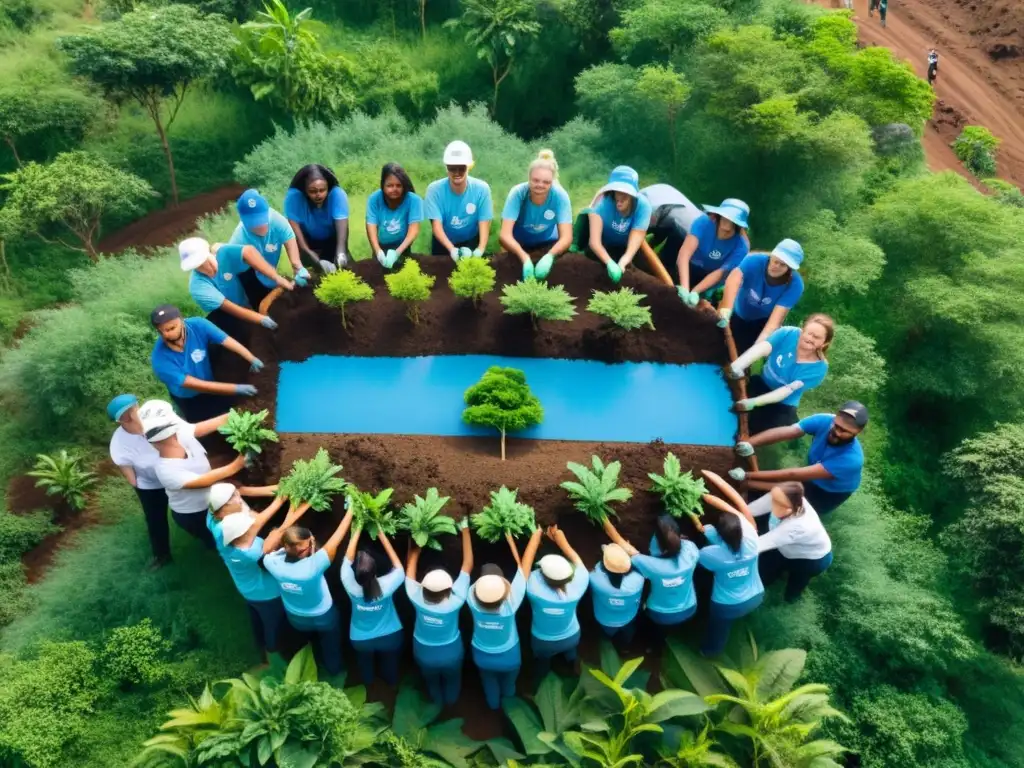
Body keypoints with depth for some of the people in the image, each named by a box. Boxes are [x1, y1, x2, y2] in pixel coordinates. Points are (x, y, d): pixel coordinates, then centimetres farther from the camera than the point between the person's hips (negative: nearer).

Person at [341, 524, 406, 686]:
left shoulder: (351, 587, -34)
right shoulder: (386, 586, -36)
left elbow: (348, 560, -22)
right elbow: (399, 568, -19)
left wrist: (357, 530, -21)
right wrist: (381, 534, -22)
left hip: (361, 639, 1)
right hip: (389, 636, -1)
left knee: (365, 663, 34)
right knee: (390, 663, 31)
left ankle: (367, 681, 61)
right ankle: (392, 681, 58)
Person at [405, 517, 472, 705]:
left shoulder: (417, 598, -35)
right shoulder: (455, 600, -37)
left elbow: (410, 564, -23)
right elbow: (468, 565, -32)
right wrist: (465, 529, -29)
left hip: (424, 652, 1)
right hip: (451, 652, -1)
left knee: (431, 680, 32)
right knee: (452, 679, 32)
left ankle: (438, 701, 59)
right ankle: (451, 700, 58)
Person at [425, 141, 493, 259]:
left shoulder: (481, 189, -19)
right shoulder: (435, 189, -21)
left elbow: (484, 223, -19)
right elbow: (436, 225, -24)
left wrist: (480, 249, -38)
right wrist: (452, 249, -41)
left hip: (471, 241, 0)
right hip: (443, 242, 0)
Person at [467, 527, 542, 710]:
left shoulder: (473, 601, -38)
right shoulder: (511, 603, -41)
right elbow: (523, 566, -34)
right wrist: (537, 533, -26)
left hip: (482, 656, 0)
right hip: (508, 657, 0)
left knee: (489, 683, 33)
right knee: (508, 683, 34)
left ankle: (494, 704, 61)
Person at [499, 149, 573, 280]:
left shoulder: (560, 196, -26)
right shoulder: (517, 193, -28)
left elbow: (566, 237, -30)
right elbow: (505, 235, -34)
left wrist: (549, 256, -52)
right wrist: (525, 258, -53)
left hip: (547, 243, 1)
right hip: (519, 243, -1)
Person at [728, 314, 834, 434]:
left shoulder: (818, 367, -22)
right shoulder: (788, 333, -19)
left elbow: (788, 390, -28)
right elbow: (761, 347, -37)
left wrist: (754, 402, -40)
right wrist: (737, 365, -58)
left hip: (783, 405, -2)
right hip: (761, 384, 2)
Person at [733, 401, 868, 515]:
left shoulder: (851, 459, -39)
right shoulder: (824, 421, -26)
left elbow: (794, 474, -40)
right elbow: (784, 431, -38)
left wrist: (747, 476, -42)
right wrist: (748, 443, -58)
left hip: (826, 496, -5)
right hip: (811, 480, 5)